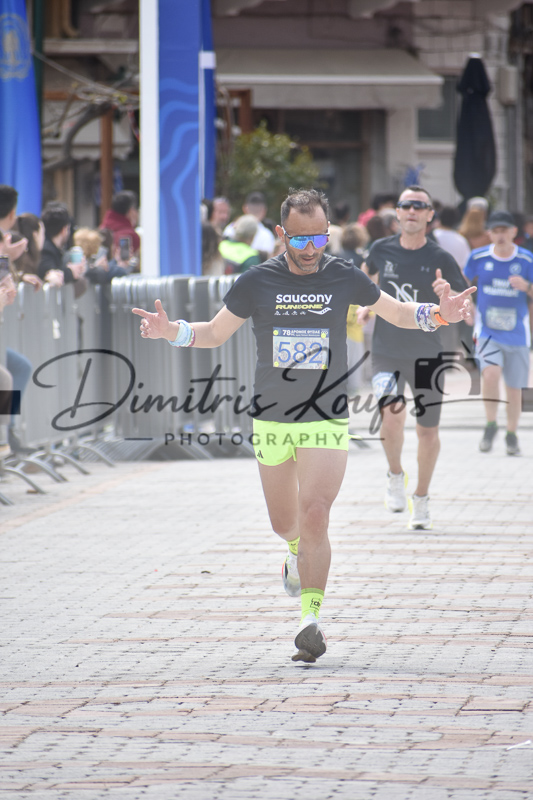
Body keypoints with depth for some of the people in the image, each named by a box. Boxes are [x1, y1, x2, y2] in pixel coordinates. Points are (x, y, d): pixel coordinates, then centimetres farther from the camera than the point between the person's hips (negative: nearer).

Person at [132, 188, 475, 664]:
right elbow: (216, 332, 10)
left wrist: (437, 314, -7)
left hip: (327, 422, -2)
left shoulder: (345, 278, -2)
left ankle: (312, 618, -15)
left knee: (315, 517, -17)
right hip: (272, 422, 2)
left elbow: (398, 313, 13)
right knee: (286, 523, 13)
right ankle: (298, 550, 50)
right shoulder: (257, 281, -1)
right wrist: (169, 331, -8)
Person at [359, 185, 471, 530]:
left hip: (426, 354, 0)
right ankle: (396, 476, 3)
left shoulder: (441, 259, -7)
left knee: (428, 431, 8)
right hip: (386, 351, 0)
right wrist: (366, 305, 15)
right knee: (392, 412, -25)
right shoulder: (382, 249, -1)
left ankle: (422, 499, 30)